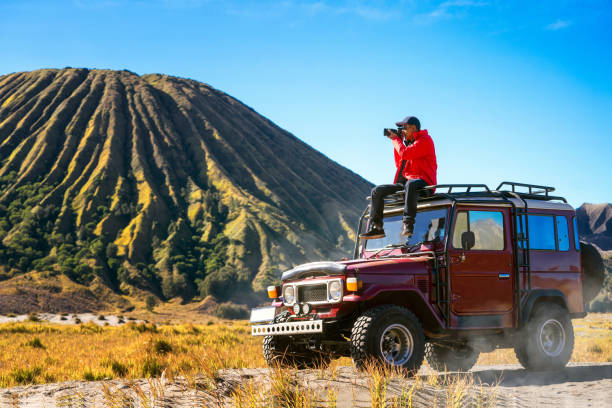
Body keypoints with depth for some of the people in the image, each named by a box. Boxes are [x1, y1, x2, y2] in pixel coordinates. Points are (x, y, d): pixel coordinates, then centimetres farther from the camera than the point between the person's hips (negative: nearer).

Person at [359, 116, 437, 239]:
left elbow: (405, 153, -19)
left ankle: (408, 224, -47)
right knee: (377, 191, 0)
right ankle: (376, 228, -6)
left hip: (423, 182, -9)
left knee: (410, 184, -44)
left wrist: (395, 139, -1)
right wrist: (397, 141, 18)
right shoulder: (409, 142, 23)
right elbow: (399, 164, 24)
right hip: (407, 181, 9)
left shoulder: (425, 140, -6)